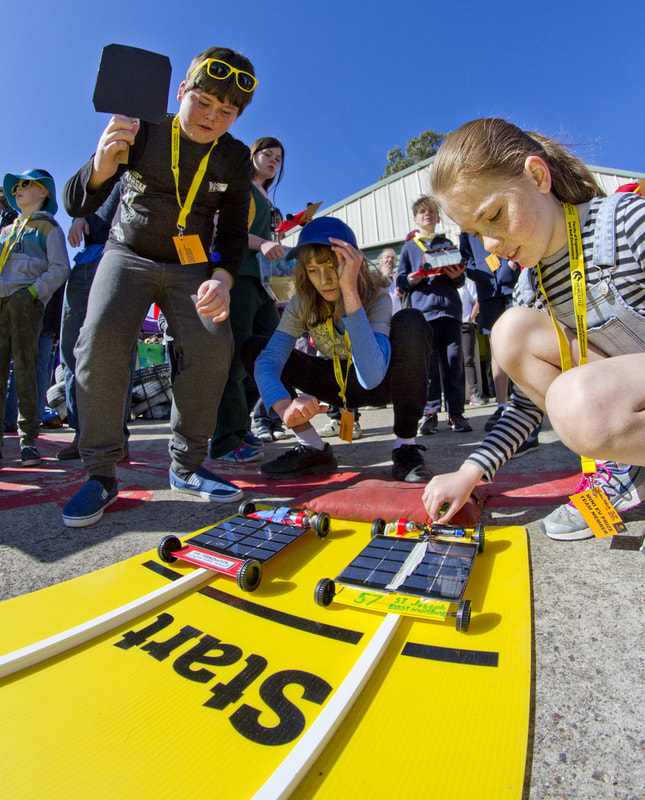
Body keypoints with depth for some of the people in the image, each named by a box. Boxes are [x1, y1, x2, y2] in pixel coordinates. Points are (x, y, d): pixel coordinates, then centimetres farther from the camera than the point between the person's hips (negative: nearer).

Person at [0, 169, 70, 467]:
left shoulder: (48, 227, 13)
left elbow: (59, 269, 1)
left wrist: (32, 292, -12)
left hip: (25, 301, -5)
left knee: (24, 365, -11)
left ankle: (28, 440, -9)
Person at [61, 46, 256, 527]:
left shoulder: (235, 158, 1)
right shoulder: (142, 132, -7)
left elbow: (234, 233, -1)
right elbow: (76, 205, -10)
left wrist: (222, 279, -23)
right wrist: (102, 167, -33)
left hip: (191, 265, 2)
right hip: (129, 255, -1)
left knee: (214, 344, -24)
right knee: (102, 337, -27)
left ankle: (187, 466, -10)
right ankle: (102, 472, -14)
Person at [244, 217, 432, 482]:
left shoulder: (376, 296, -26)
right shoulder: (302, 303, -17)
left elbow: (371, 377, -43)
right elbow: (267, 362, -28)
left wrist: (350, 291, -47)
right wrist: (285, 406, -50)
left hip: (383, 383, -3)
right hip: (339, 383, 3)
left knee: (409, 322, -35)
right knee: (253, 348, -15)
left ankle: (405, 446, -22)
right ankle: (313, 448, -12)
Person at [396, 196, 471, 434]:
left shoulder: (447, 244, 22)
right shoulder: (409, 247, 18)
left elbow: (460, 280, 19)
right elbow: (400, 281, 12)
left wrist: (457, 276, -5)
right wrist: (410, 280, -10)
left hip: (449, 308, 1)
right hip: (422, 310, -1)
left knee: (454, 362, -3)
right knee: (428, 364, -5)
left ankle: (456, 413, 3)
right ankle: (430, 413, 2)